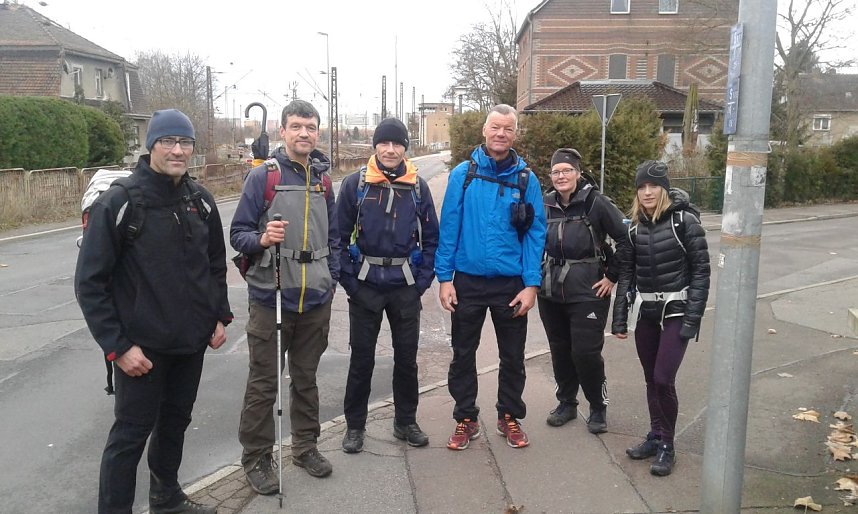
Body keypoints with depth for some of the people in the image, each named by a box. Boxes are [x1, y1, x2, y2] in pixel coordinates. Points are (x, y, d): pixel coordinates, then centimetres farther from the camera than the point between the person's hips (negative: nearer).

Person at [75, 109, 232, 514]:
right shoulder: (118, 203, -14)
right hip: (142, 347, -6)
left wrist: (220, 315, 8)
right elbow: (90, 283, -13)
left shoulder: (200, 200, 3)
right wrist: (117, 346, -16)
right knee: (131, 433, 5)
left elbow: (216, 264, 15)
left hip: (192, 343, 6)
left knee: (175, 422, 20)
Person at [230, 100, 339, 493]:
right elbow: (237, 234, -7)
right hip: (271, 297, -4)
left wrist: (331, 280, 11)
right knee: (264, 383, 4)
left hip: (316, 299, 5)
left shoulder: (321, 179, 9)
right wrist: (261, 239, -26)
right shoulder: (263, 175, -6)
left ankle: (305, 446, 31)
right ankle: (256, 457, 19)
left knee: (306, 378, 16)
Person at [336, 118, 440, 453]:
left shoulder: (418, 186, 1)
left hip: (406, 287, 2)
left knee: (406, 357, 11)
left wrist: (422, 281, -3)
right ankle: (354, 425, 24)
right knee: (361, 358, 8)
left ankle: (405, 422, 29)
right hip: (365, 287, -2)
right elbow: (339, 236, -3)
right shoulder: (355, 184, -5)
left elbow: (431, 237, 5)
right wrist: (349, 281, -9)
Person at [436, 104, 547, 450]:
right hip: (467, 282, 0)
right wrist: (444, 278, -8)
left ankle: (509, 417, 32)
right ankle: (465, 419, 28)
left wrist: (531, 284, -9)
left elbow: (535, 234, -3)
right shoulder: (463, 174, -4)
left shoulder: (526, 179, -2)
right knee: (463, 354, 11)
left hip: (511, 284, 1)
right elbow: (448, 227, -4)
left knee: (512, 356, 13)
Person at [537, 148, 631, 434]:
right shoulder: (545, 205, 3)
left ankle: (598, 408, 17)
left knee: (586, 352, -5)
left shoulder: (595, 203, -10)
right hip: (551, 292, 5)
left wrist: (612, 277, -9)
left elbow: (626, 239, -9)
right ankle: (567, 403, 30)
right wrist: (536, 275, 10)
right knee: (559, 350, 13)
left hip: (588, 291, -4)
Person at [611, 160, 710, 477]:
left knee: (663, 379, -9)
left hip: (675, 312, -4)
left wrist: (693, 318, -14)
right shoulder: (634, 227, 5)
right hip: (644, 312, 5)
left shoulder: (685, 222, -9)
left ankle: (666, 445, 8)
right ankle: (655, 436, 26)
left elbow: (701, 271, -8)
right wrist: (619, 318, 6)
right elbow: (626, 274, 8)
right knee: (651, 379, 10)